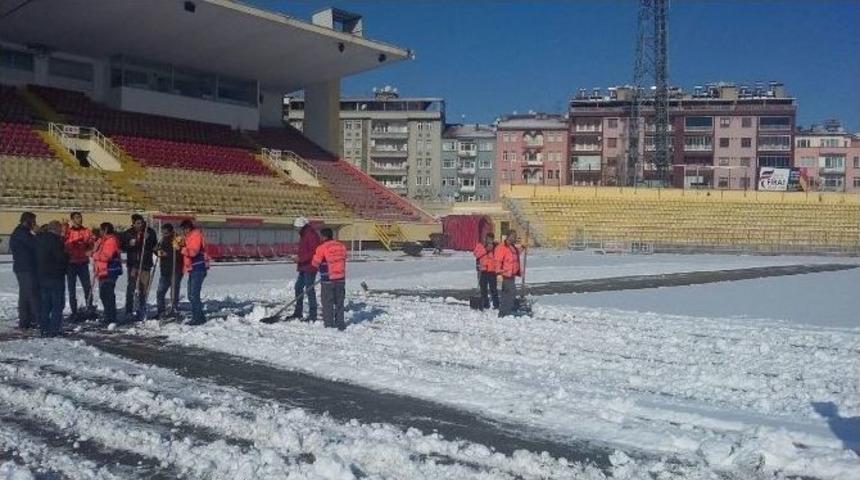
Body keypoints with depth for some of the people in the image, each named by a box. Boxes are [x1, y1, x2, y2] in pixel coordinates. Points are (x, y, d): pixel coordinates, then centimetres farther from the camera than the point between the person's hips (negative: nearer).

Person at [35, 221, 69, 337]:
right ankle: (54, 329, -4)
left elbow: (37, 257, 16)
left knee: (45, 303, 14)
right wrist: (66, 255, -1)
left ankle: (45, 329, 15)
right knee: (58, 303, -1)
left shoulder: (39, 238, 11)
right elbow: (61, 257, -18)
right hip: (55, 275, -8)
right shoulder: (54, 239, -15)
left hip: (42, 275, 8)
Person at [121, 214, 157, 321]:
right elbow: (122, 247, 5)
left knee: (143, 288, 6)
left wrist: (148, 239, -17)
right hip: (133, 264, 0)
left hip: (145, 263, 1)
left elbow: (155, 246, 0)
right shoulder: (127, 233, 5)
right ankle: (129, 311, -5)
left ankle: (141, 311, 16)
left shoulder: (150, 232, 3)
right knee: (131, 287, -8)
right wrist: (130, 244, -14)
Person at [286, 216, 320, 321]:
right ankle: (298, 313, 21)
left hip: (310, 267, -10)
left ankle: (312, 315, -1)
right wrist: (299, 257, 12)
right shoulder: (303, 234, 17)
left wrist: (301, 258, -22)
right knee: (298, 287, 13)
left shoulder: (311, 235, -15)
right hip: (303, 267, 10)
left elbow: (314, 252, -22)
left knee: (309, 289, -7)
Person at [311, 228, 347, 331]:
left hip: (328, 279, -5)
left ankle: (329, 324, 6)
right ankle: (340, 323, 17)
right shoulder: (341, 246, 3)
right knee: (339, 302, 14)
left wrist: (321, 267, 13)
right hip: (341, 278, 5)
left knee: (327, 302, 5)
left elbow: (315, 262, -7)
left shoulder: (322, 248, -14)